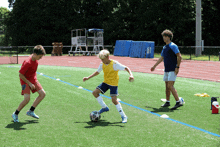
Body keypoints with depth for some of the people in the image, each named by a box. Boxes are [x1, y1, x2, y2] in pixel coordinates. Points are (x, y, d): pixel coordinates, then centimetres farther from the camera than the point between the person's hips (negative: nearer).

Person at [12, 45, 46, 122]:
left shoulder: (35, 59, -4)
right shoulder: (27, 63, -30)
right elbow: (20, 75, -24)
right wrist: (29, 83, -21)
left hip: (33, 79, 8)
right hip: (25, 81, -8)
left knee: (43, 93, 2)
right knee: (27, 99, -20)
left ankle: (31, 111, 11)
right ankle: (15, 114, 2)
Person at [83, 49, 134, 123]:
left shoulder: (114, 64, -21)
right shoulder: (102, 64, -2)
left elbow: (126, 68, -19)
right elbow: (97, 72, 15)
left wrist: (131, 75, -36)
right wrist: (88, 78, 12)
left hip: (113, 84, -7)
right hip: (106, 82, 7)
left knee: (114, 100, -16)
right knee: (95, 92, -3)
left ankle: (123, 116, -3)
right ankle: (104, 107, 14)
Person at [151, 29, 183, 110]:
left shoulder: (173, 46, -10)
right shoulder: (164, 47, 16)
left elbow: (179, 56, -15)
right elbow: (161, 58, 26)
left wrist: (177, 67, -19)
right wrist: (154, 66, 29)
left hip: (173, 70, -9)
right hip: (166, 70, 9)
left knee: (170, 86, -16)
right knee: (167, 86, 11)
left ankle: (178, 102, -15)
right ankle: (167, 102, 20)